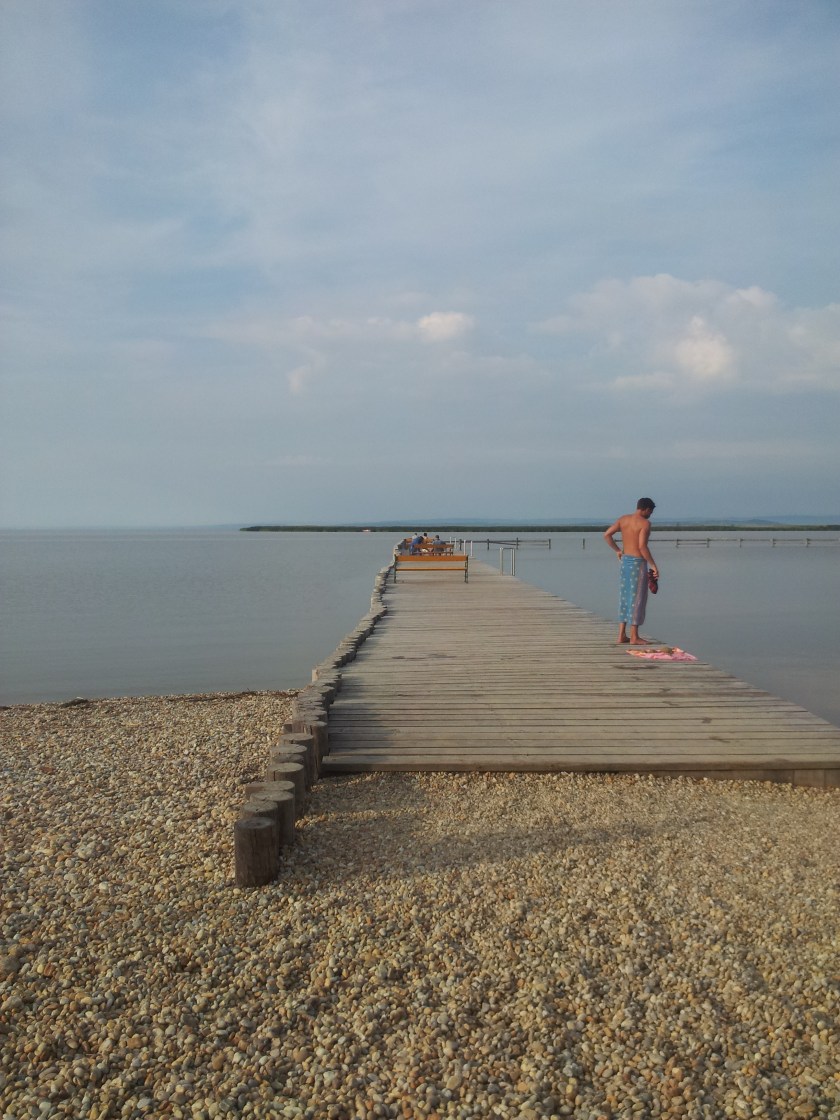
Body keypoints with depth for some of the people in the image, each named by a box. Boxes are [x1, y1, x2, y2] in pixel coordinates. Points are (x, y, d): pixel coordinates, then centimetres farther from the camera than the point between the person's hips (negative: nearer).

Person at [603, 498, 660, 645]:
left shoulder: (624, 519, 7)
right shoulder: (645, 523, -12)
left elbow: (607, 535, 2)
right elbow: (642, 546, -22)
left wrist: (617, 550, 13)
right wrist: (653, 565, -16)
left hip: (625, 560, 7)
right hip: (638, 562, -7)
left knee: (625, 598, 12)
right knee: (637, 598, 0)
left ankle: (621, 636, 13)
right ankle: (634, 637, 4)